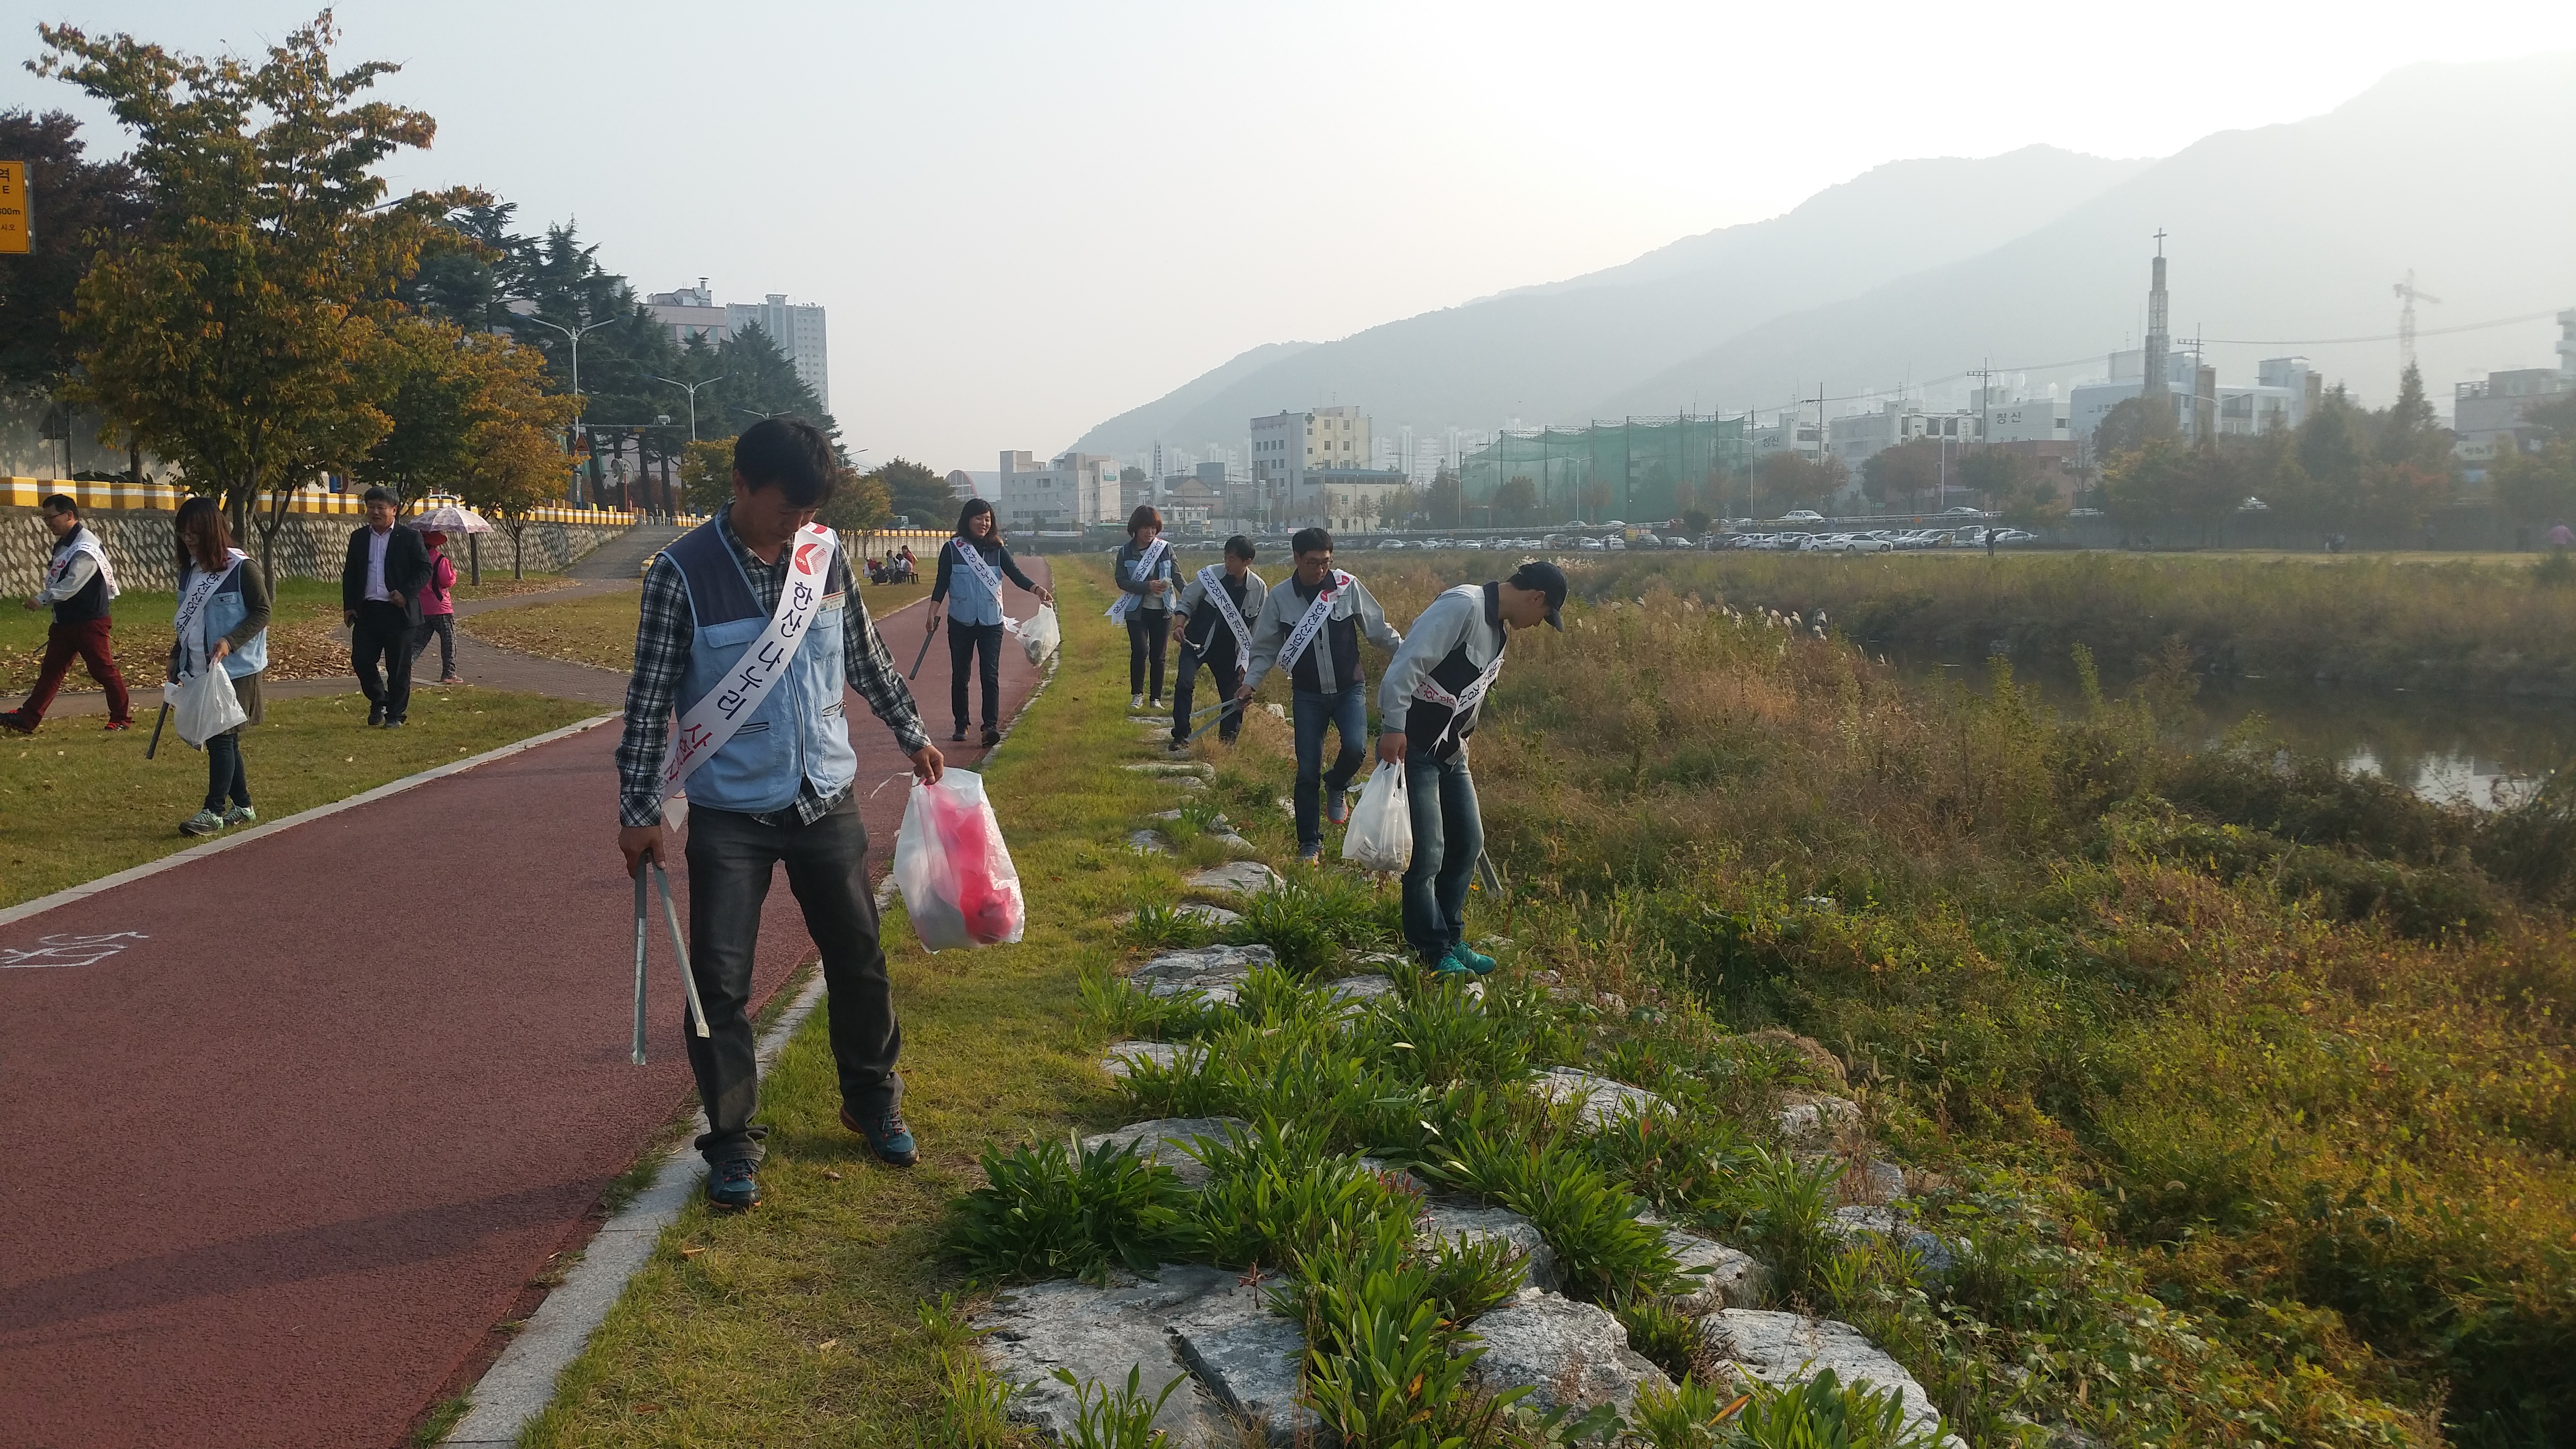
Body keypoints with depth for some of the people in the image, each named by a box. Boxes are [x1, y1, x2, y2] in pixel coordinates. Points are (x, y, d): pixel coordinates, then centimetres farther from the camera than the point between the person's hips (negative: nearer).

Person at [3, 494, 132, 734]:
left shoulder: (86, 546, -18)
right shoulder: (63, 543, 13)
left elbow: (73, 583, -25)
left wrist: (43, 598, -23)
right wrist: (44, 598, 9)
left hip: (89, 621, -10)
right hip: (65, 621, 10)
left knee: (103, 669, -2)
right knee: (50, 670, 9)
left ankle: (122, 719, 9)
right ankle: (26, 719, 11)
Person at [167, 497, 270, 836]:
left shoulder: (240, 568, -13)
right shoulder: (189, 570, 8)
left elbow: (262, 612, -12)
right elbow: (187, 621, 18)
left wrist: (230, 642, -24)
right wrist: (176, 660, 16)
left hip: (235, 670, -7)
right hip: (200, 670, 7)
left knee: (221, 739, -5)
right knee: (221, 740, 12)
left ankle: (213, 812, 0)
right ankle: (243, 807, 21)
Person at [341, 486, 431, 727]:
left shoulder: (410, 536, -1)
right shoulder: (358, 538, 12)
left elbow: (425, 569, -3)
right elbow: (349, 574, 15)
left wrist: (406, 593, -16)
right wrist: (349, 606, 6)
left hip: (398, 611, -4)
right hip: (366, 610, 4)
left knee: (398, 667, 1)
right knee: (361, 660, 1)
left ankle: (396, 714, 12)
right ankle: (378, 701, 24)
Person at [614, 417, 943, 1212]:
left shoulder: (825, 554, -2)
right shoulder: (684, 572, -13)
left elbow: (865, 656, 13)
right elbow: (650, 698, -8)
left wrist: (913, 735, 20)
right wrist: (637, 810, -7)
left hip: (826, 800, 4)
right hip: (729, 816, -3)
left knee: (859, 959, 13)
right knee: (721, 983, 0)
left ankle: (872, 1101, 34)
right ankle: (732, 1144, 16)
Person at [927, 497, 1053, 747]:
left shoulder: (998, 549, 4)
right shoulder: (952, 549, 0)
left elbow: (1016, 574, -6)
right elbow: (942, 583, 1)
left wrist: (1037, 589, -24)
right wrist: (933, 613, -10)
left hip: (991, 623, 0)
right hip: (961, 623, 0)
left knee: (990, 674, -9)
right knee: (960, 675, 7)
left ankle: (991, 726, -15)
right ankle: (961, 725, 18)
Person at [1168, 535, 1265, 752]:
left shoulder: (1259, 589, -10)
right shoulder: (1210, 575, -14)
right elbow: (1187, 601, -1)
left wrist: (1247, 661, -3)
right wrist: (1181, 625, -18)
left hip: (1227, 650, 2)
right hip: (1196, 643, -2)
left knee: (1234, 697, 3)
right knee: (1184, 684, -20)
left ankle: (1227, 741, 23)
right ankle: (1181, 738, -10)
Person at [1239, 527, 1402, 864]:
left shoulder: (1348, 586, -9)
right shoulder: (1279, 598, -7)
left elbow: (1379, 629, 0)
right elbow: (1266, 649, 2)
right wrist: (1250, 682, -12)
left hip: (1349, 689, -1)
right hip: (1307, 696, 1)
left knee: (1355, 747, -24)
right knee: (1307, 772, 0)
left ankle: (1336, 786, 12)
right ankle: (1310, 845, 17)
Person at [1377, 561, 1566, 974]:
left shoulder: (1499, 628, 14)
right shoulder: (1462, 606, -18)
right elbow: (1407, 664, -25)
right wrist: (1394, 729, -28)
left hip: (1449, 753, 10)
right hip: (1411, 749, -10)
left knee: (1468, 842, 13)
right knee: (1426, 854, -5)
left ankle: (1451, 939, 26)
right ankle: (1435, 953, 6)